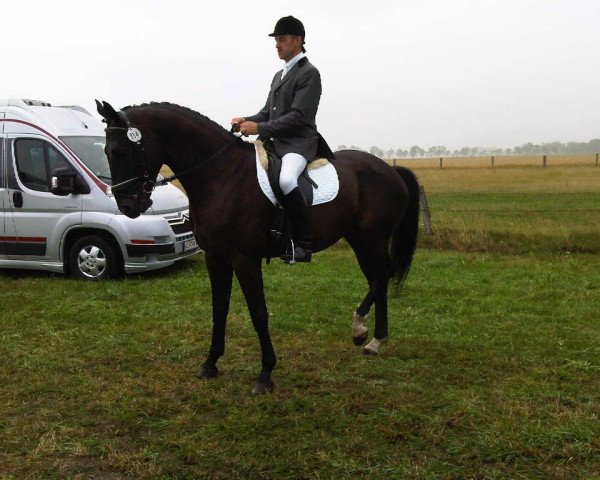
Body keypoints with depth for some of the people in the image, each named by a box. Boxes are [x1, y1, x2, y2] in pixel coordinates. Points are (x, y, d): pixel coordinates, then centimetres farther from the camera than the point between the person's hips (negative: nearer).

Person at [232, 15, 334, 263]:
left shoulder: (309, 73, -5)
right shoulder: (279, 75, 22)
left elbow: (298, 117, -15)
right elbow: (267, 112, 22)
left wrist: (259, 128, -20)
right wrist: (247, 121, 0)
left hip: (299, 142, -10)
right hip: (275, 142, 10)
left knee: (285, 180, -37)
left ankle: (303, 242, -26)